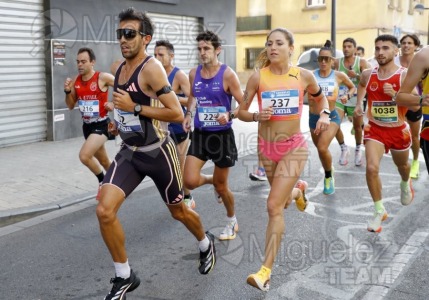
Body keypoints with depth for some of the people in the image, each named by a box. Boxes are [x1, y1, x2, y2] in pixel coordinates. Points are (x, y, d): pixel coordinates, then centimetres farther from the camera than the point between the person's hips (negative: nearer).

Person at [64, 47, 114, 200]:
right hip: (87, 125, 7)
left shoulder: (103, 77, -15)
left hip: (101, 125, -7)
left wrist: (114, 104, -15)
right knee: (103, 160, 19)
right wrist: (67, 91, -7)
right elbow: (71, 106, 9)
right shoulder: (76, 81, 2)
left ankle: (102, 181, 6)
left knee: (84, 156, -20)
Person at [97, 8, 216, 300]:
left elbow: (177, 114, -25)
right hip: (129, 152, 6)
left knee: (178, 211, 14)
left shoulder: (152, 68, -19)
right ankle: (124, 277, 7)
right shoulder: (118, 68, 5)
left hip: (157, 153, -6)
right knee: (105, 211, -12)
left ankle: (206, 244, 47)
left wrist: (134, 107, -25)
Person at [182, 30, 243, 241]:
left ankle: (232, 222, 35)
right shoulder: (194, 74, 2)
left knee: (222, 186, 7)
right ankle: (212, 180, 29)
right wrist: (189, 114, 4)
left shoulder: (227, 74, -12)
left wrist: (230, 115, -30)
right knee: (190, 181, -9)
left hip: (222, 135, -4)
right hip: (200, 134, 4)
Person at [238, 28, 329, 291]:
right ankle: (298, 190, 60)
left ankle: (266, 271, -5)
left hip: (294, 147, -3)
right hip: (267, 147, 3)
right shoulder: (258, 77, -6)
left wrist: (325, 115, -3)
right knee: (282, 201, 21)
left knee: (274, 206, -13)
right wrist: (257, 116, -20)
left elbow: (320, 97, 16)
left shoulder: (304, 76, -5)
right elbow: (241, 112, 0)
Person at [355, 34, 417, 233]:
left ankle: (405, 185, 61)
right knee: (371, 168, -18)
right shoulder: (368, 74, -5)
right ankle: (379, 211, 0)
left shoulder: (405, 75, -16)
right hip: (375, 129, 1)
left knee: (402, 165, 23)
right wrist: (359, 103, 7)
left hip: (398, 130, -1)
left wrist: (395, 95, -32)